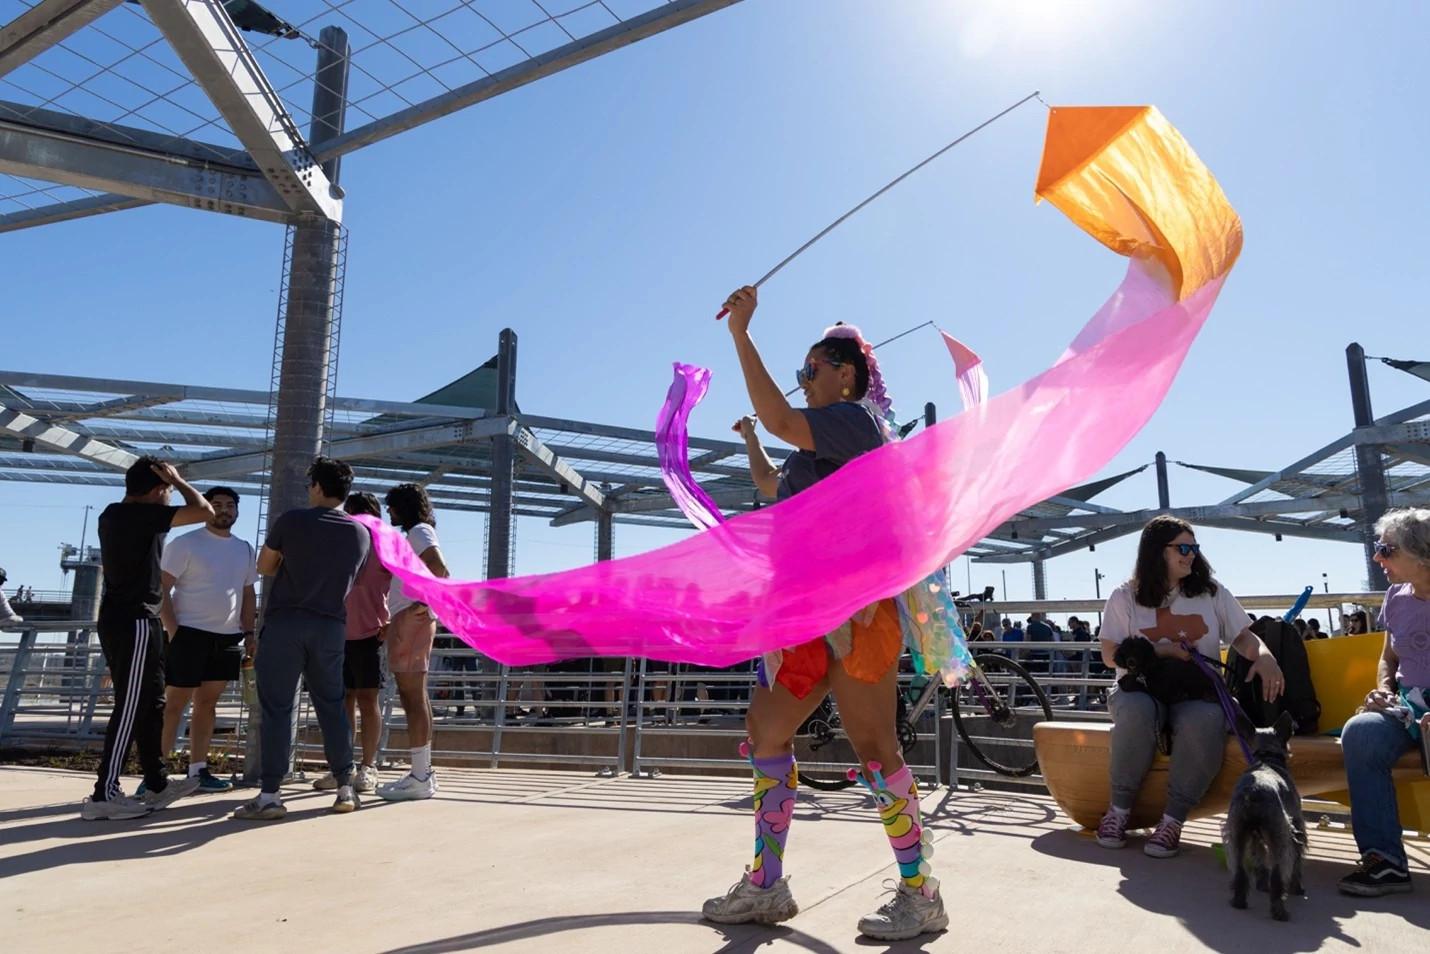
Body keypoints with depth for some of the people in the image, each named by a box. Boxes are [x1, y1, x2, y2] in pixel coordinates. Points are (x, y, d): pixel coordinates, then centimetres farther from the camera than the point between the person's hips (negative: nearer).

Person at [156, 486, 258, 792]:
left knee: (208, 703, 11)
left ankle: (197, 770, 17)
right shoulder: (185, 544, -6)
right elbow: (162, 589, -9)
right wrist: (173, 631, -16)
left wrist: (248, 633, 9)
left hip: (228, 637, 6)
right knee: (175, 703, -3)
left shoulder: (245, 549, 12)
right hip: (189, 632, -6)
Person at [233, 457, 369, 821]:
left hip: (285, 622, -3)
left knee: (276, 708, -1)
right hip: (331, 627, 3)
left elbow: (264, 567, 6)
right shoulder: (361, 533, 4)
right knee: (332, 706, 11)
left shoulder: (291, 520, -6)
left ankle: (269, 794, -3)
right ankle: (345, 787, 12)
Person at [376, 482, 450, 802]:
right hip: (407, 621, 10)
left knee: (413, 697, -11)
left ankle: (420, 778, -10)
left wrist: (420, 605, -19)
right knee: (414, 696, 11)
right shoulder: (413, 535, 24)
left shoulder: (420, 531, -6)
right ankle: (422, 772, 16)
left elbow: (439, 568, -22)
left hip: (411, 619, -10)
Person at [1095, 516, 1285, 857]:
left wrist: (1264, 655, -15)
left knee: (1205, 719, -37)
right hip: (1141, 689, -1)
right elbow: (1110, 655, 2)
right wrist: (1158, 652, -12)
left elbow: (1243, 636, 8)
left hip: (1197, 693, 1)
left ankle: (1173, 819, -23)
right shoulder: (1126, 597, 5)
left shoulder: (1212, 593, 12)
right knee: (1136, 710, -38)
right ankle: (1119, 809, -19)